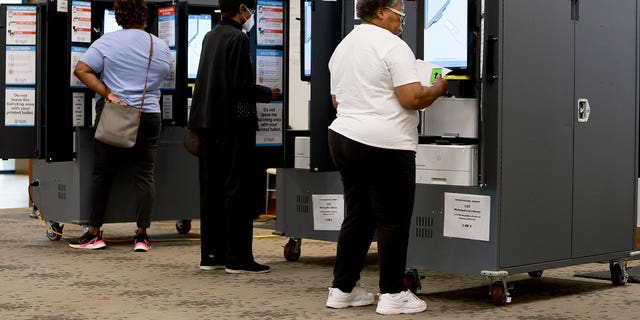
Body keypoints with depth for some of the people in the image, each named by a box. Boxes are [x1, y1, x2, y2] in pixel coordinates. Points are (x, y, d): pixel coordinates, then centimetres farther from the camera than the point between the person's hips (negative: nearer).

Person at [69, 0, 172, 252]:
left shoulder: (108, 42, -4)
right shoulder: (162, 48, 5)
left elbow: (81, 70, -11)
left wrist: (108, 94, -14)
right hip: (149, 116, 2)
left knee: (102, 174, 6)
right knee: (145, 174, 4)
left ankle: (94, 234, 11)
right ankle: (142, 236, 0)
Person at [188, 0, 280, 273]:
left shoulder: (210, 36, 13)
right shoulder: (238, 38, -12)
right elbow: (242, 85, -17)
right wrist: (268, 94, 0)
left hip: (207, 122, 8)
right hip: (233, 123, -8)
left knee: (212, 190, 10)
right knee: (239, 191, -3)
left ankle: (211, 255, 15)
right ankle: (238, 258, -2)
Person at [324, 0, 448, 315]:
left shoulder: (342, 47, 17)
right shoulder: (393, 46, -10)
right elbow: (412, 98, -16)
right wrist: (437, 89, 2)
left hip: (343, 136, 8)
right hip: (385, 145, -8)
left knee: (357, 217, 14)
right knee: (393, 221, -1)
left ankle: (342, 289, 17)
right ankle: (393, 294, 2)